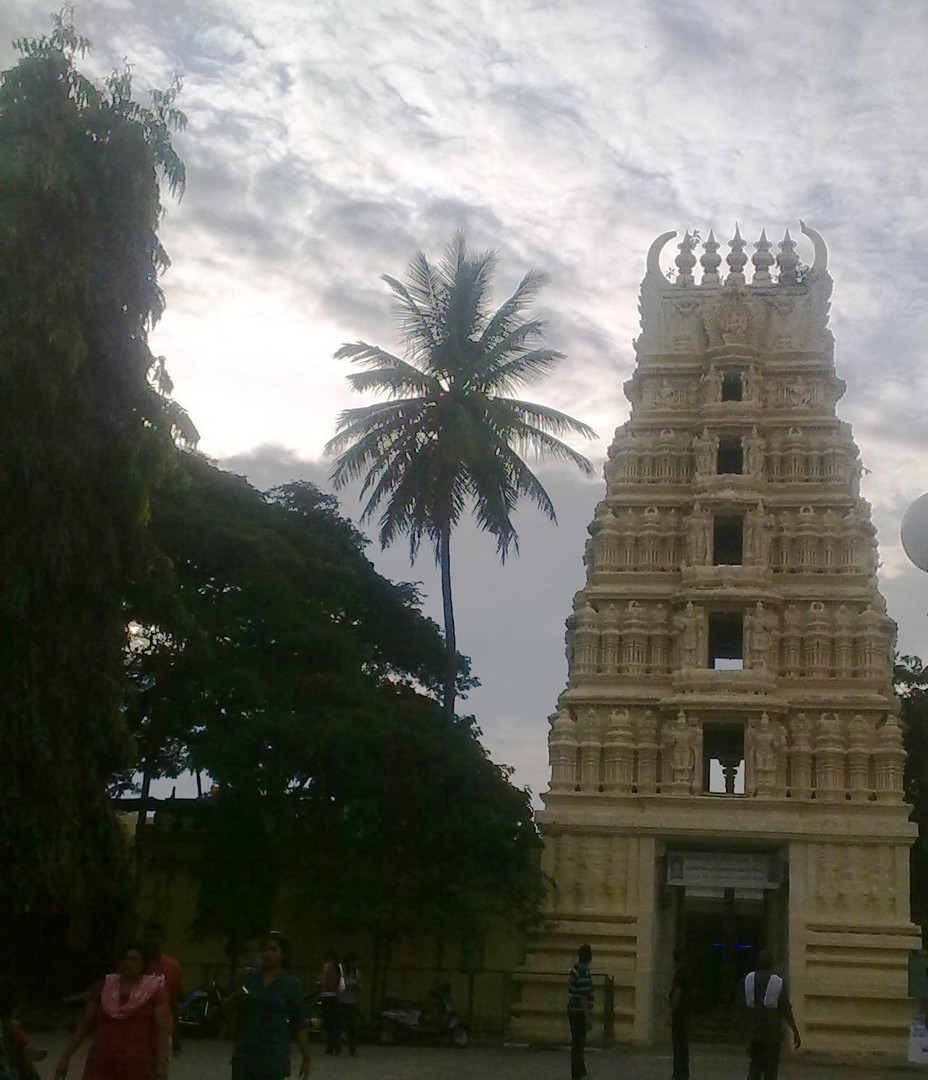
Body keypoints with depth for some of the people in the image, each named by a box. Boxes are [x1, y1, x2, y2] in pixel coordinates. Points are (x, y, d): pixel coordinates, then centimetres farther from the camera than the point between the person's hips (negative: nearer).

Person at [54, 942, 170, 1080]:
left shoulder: (154, 990, -2)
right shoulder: (103, 987, 6)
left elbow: (162, 1030, -5)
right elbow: (84, 1025, 10)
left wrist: (162, 1064, -14)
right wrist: (65, 1057, 8)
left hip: (138, 1068, -2)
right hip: (101, 1065, 2)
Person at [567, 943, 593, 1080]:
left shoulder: (576, 969, 11)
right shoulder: (583, 971, -19)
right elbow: (583, 996, -22)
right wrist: (587, 1017, -20)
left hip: (574, 1011, 9)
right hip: (580, 1013, -9)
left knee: (578, 1044, 17)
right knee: (578, 1045, -4)